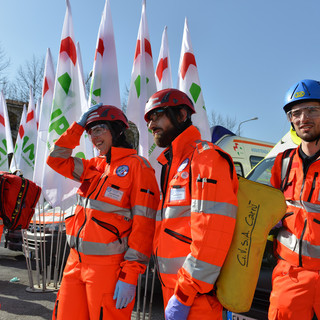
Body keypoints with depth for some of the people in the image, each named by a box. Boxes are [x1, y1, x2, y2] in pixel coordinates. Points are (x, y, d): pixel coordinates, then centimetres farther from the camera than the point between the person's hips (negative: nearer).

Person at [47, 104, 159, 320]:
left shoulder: (137, 166, -9)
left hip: (108, 267, -7)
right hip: (76, 262, 7)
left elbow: (143, 225, -14)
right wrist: (79, 126, 12)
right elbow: (57, 160, 19)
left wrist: (130, 276, -17)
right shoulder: (95, 166, 12)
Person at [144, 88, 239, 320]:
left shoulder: (206, 157, -12)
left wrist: (183, 296, -21)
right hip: (173, 286, 8)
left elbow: (212, 233, -22)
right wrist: (173, 292, 15)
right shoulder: (173, 165, 17)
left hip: (195, 295, -8)